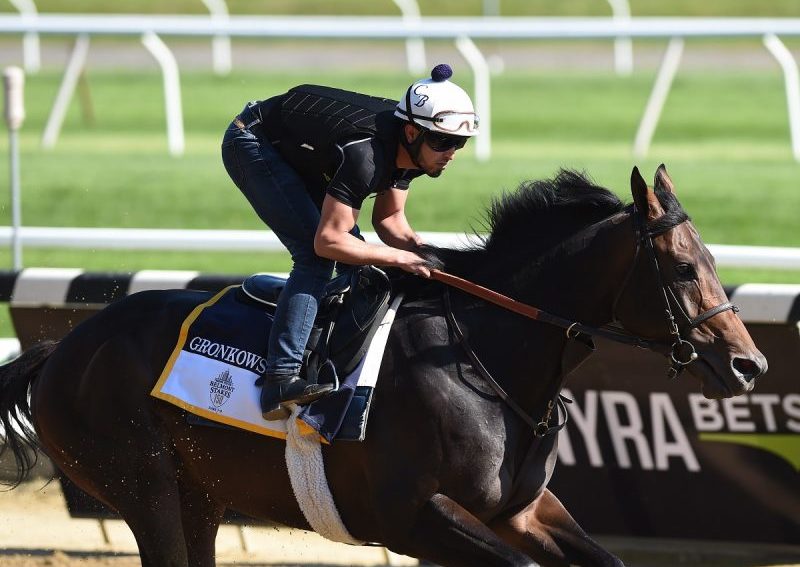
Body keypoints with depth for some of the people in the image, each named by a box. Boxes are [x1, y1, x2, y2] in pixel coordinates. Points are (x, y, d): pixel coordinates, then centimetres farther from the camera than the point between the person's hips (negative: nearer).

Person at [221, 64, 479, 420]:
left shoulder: (413, 150, -9)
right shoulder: (365, 154, -37)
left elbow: (388, 218, 5)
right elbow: (327, 241, -34)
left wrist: (422, 251, -14)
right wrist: (401, 258, -29)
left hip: (294, 151, 10)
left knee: (355, 255, 4)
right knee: (315, 256, -23)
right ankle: (280, 381, -31)